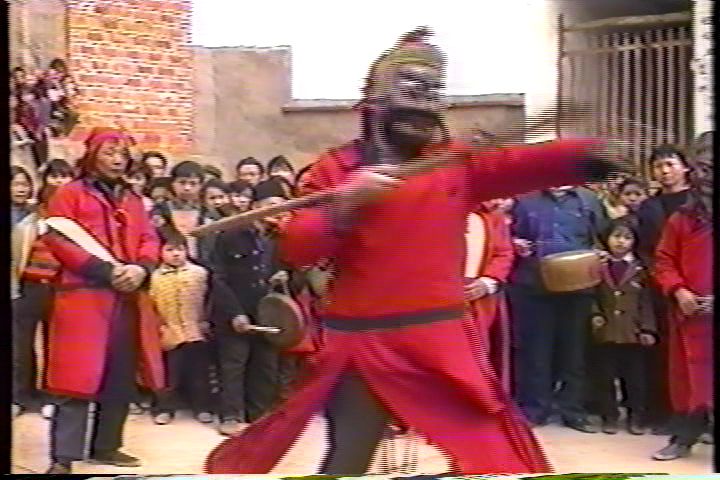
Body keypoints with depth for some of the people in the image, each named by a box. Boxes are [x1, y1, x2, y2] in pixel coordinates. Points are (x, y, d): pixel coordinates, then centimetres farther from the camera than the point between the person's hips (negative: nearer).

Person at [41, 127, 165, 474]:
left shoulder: (132, 200, 20)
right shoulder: (70, 194, 1)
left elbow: (149, 240, 14)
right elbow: (58, 240, -9)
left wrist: (141, 268, -9)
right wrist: (105, 271, -16)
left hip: (128, 298, 6)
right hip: (84, 296, -6)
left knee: (121, 377, 9)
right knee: (79, 376, -10)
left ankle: (105, 446, 21)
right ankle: (63, 457, -9)